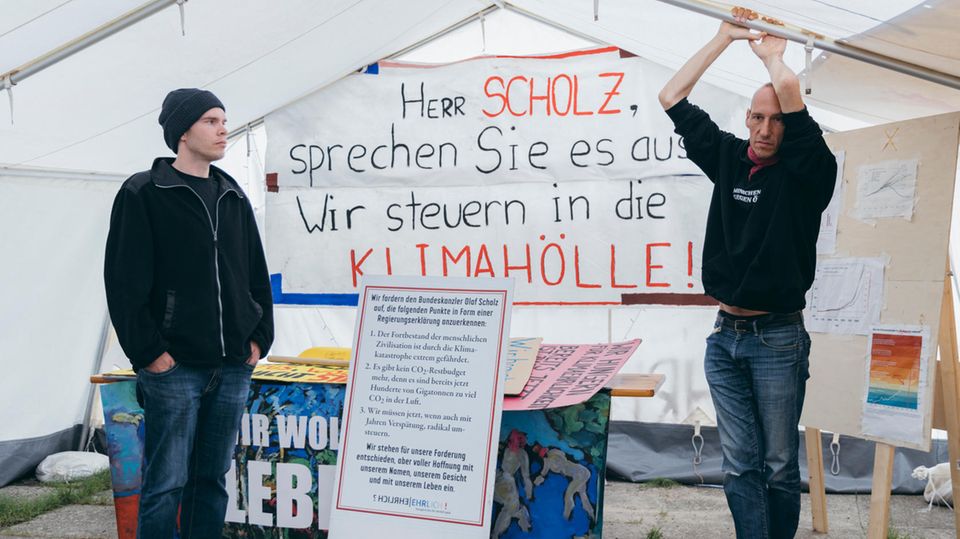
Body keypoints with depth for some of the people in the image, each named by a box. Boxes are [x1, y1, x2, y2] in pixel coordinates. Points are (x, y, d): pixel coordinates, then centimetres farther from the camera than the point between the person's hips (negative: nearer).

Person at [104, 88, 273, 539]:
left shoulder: (234, 197, 14)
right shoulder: (144, 193, -3)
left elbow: (257, 275, 17)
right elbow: (125, 281, -8)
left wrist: (260, 336, 8)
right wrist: (148, 351, -12)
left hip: (233, 366, 5)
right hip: (174, 367, -5)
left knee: (213, 477, 12)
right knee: (166, 483, -2)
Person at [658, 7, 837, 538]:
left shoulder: (808, 171, -6)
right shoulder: (728, 158, 8)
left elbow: (788, 91, -21)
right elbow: (672, 98, 10)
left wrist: (770, 53, 0)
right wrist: (727, 37, 10)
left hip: (777, 339, -4)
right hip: (725, 336, 4)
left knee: (780, 465, 6)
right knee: (739, 464, 6)